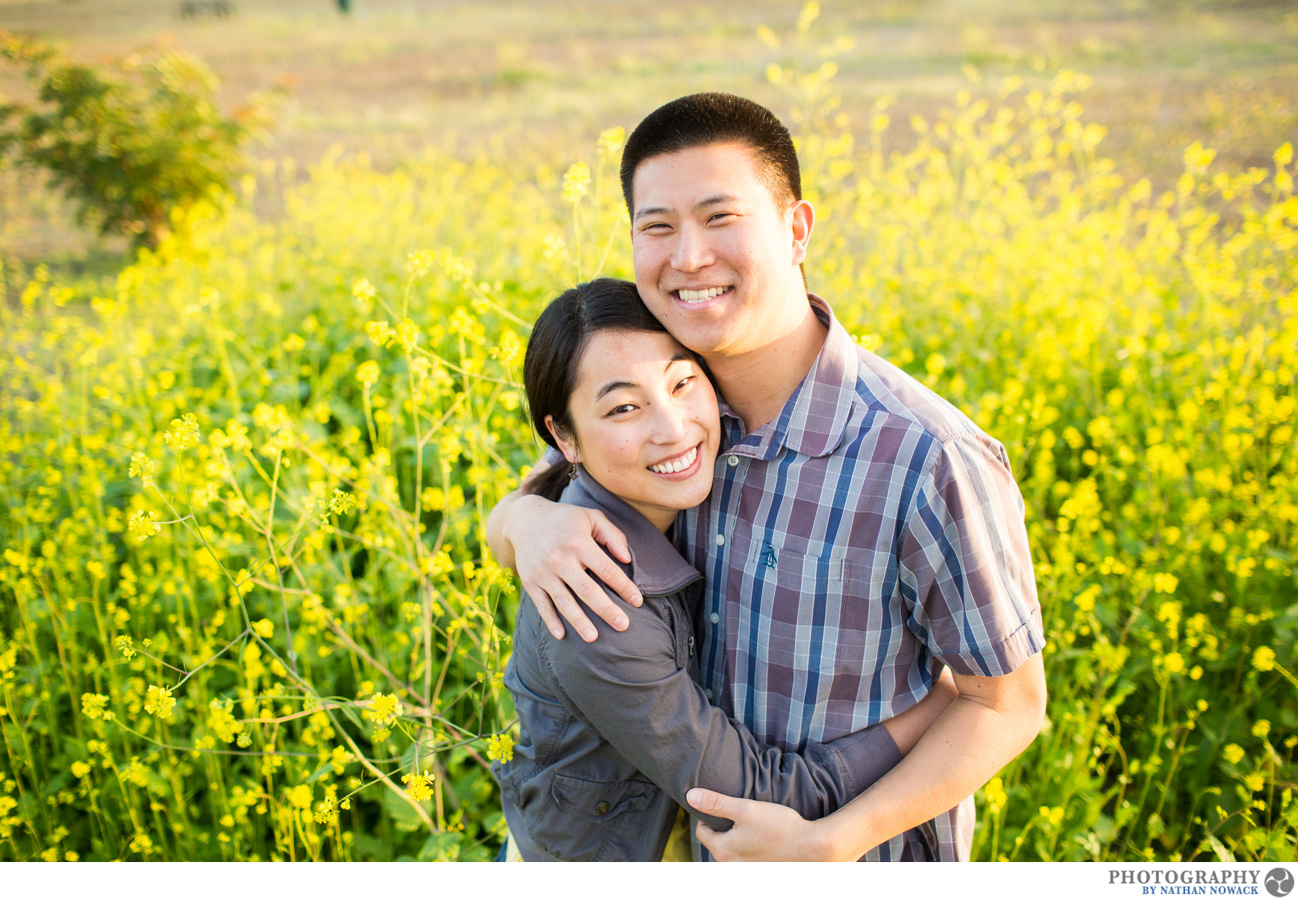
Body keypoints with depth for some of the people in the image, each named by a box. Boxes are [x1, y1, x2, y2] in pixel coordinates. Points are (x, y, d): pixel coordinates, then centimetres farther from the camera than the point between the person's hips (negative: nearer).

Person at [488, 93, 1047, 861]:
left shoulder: (932, 464, -28)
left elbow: (1012, 703, -16)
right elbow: (505, 523, 0)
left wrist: (827, 843, -25)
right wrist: (529, 520, -24)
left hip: (866, 856, -5)